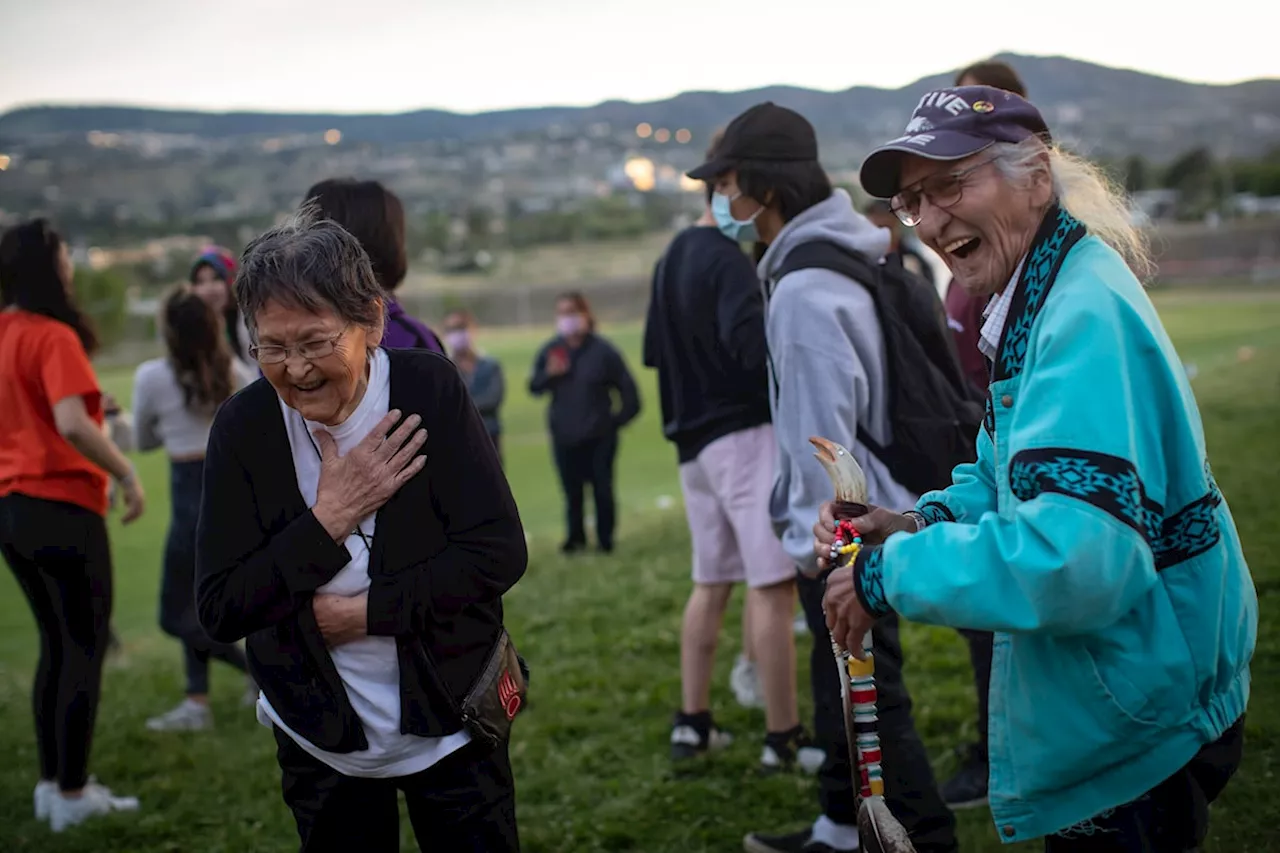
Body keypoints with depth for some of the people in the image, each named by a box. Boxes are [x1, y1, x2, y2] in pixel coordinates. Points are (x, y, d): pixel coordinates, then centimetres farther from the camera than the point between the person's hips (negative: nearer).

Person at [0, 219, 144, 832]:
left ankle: (52, 783, 24)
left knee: (57, 644, 18)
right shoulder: (53, 337, -15)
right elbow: (72, 424, -27)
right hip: (61, 509, -8)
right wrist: (127, 475, -17)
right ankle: (71, 795, 8)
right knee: (85, 648, 2)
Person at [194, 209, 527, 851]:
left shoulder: (430, 391, -14)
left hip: (449, 725, -1)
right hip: (319, 738, 1)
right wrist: (330, 518, -22)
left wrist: (362, 611, -19)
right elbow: (219, 611, -13)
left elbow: (500, 553, -16)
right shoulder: (243, 427, -12)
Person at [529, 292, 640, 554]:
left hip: (599, 436, -3)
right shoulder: (550, 350, 3)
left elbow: (628, 389, -4)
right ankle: (575, 536, 21)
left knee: (602, 488, 1)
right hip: (564, 437, 3)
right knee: (572, 490, 5)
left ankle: (605, 538, 14)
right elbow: (534, 387, 4)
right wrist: (549, 374, -15)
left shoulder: (603, 351, -8)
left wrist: (617, 421, -3)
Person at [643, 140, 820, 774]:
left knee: (711, 583, 16)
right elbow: (752, 342, -26)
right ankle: (784, 738, -4)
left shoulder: (671, 259, 15)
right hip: (745, 433, -9)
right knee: (772, 587, -7)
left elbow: (653, 350, 22)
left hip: (692, 441, 9)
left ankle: (692, 723, 20)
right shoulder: (728, 257, -13)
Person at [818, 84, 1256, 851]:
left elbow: (1074, 557, -36)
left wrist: (891, 576, -25)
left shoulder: (1086, 315, -26)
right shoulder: (1040, 301, 7)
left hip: (1137, 731, -10)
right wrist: (925, 522, -3)